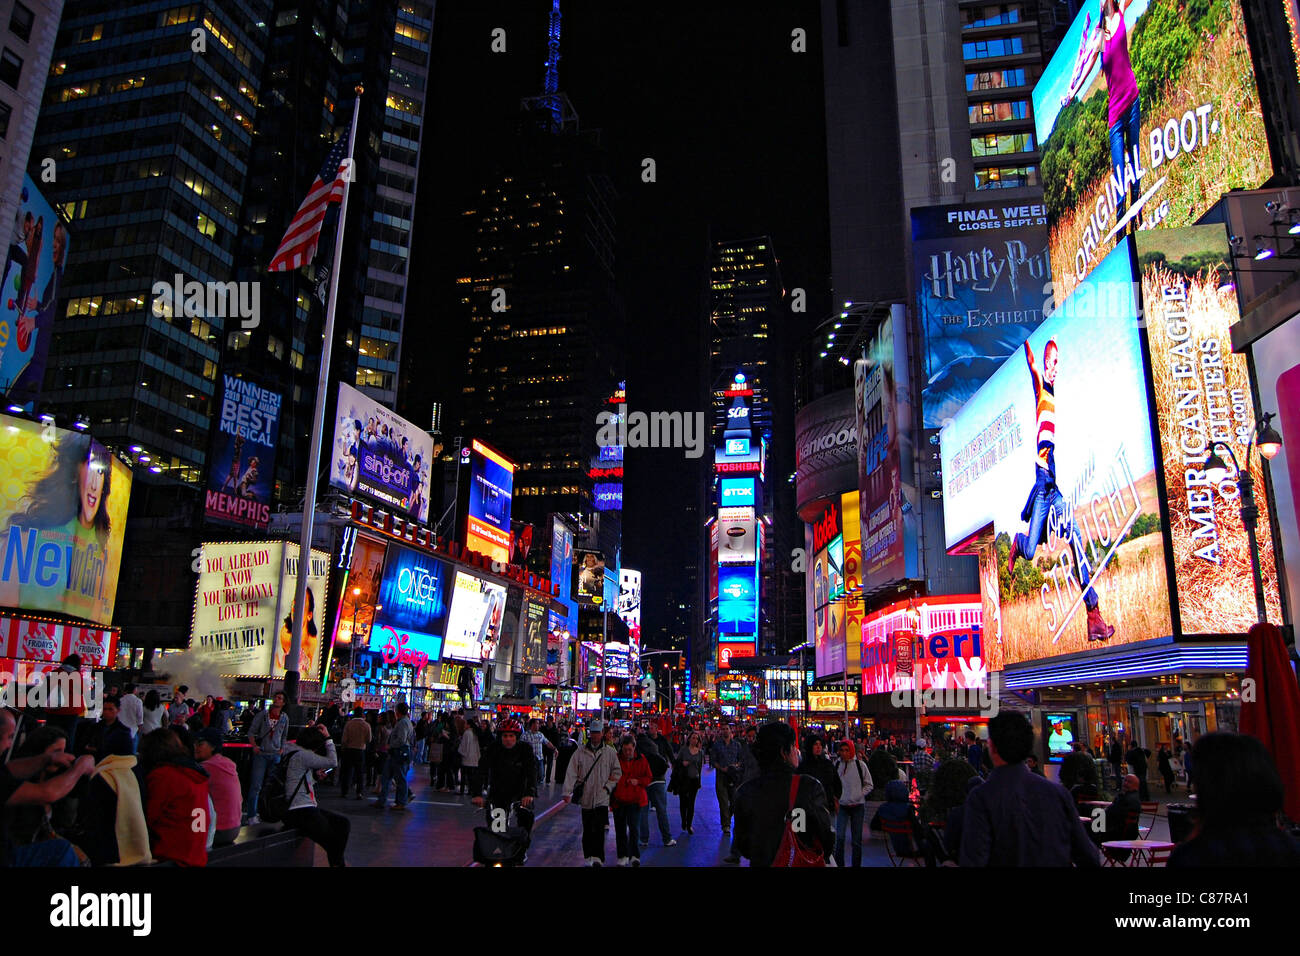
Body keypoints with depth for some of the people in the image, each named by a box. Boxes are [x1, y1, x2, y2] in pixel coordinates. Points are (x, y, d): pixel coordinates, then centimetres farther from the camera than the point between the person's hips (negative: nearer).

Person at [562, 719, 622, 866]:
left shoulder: (610, 752, 3)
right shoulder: (580, 753, 3)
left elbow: (617, 772, 8)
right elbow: (571, 773, 0)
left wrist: (608, 786, -3)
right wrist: (567, 792, -8)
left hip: (602, 797, -2)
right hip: (585, 797, 2)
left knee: (599, 829, -13)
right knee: (587, 830, 8)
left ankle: (597, 858, -12)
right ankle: (589, 856, 20)